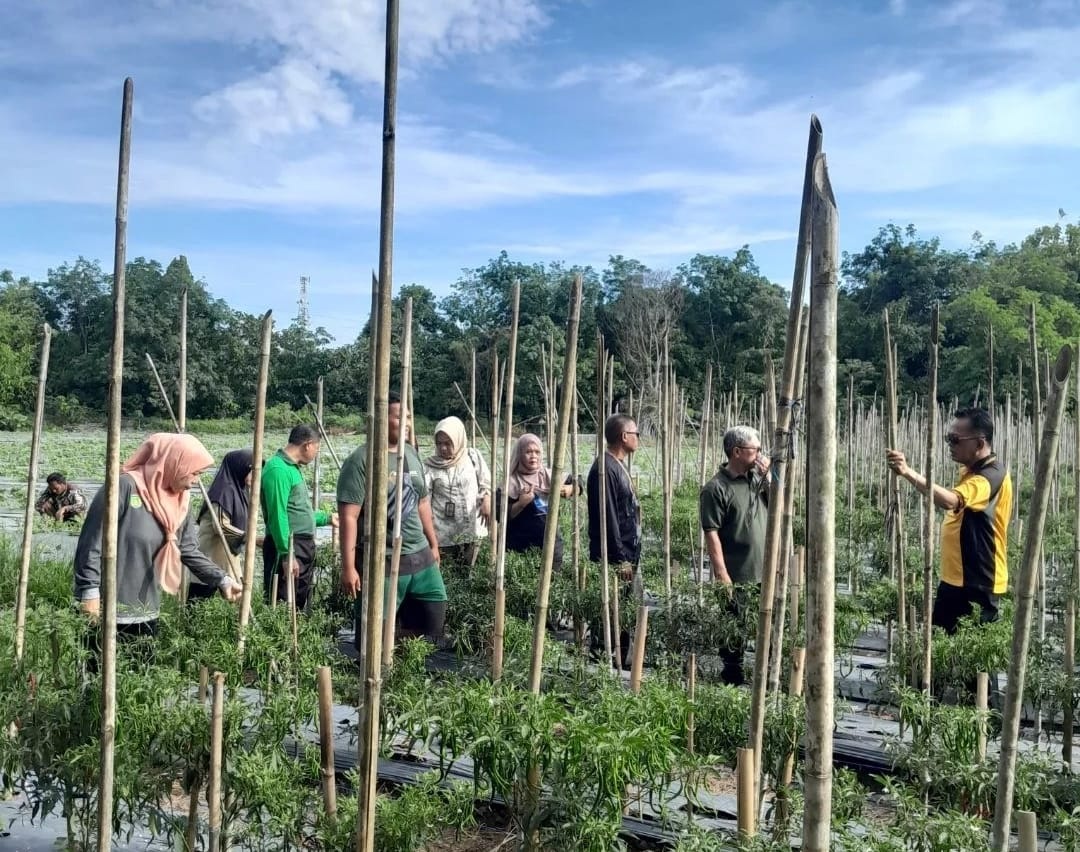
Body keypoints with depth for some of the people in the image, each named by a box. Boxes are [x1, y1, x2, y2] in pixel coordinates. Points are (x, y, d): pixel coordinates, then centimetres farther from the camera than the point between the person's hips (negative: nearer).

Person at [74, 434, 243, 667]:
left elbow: (190, 551, 9)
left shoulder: (177, 502, 8)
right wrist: (89, 591, -18)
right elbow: (93, 542, -16)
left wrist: (221, 580, -2)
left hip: (147, 613, 7)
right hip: (109, 611, -7)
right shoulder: (125, 486, -16)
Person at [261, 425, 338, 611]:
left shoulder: (292, 467, 15)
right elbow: (278, 516, -22)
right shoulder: (278, 469, -16)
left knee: (300, 605, 16)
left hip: (304, 547, 10)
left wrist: (327, 518, 33)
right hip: (287, 548, -10)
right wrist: (287, 555, -24)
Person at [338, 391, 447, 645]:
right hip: (381, 562, -7)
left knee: (433, 622, 13)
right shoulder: (361, 461, -14)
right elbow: (349, 517, -17)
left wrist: (433, 544, 20)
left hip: (421, 556, 7)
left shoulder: (411, 454, 9)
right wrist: (348, 567, -20)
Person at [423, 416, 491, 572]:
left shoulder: (472, 456, -1)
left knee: (467, 571, 12)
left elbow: (486, 482, 5)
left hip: (471, 527, 1)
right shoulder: (430, 465, -5)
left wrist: (487, 500, -12)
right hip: (443, 530, -1)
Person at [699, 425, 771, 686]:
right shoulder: (716, 488, -13)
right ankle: (733, 678, 21)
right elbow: (711, 534, -15)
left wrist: (768, 477, -2)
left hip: (765, 572, 6)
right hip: (737, 576, -6)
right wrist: (722, 573, -18)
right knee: (735, 629, 7)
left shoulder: (757, 477, 8)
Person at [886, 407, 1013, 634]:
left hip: (977, 583, -10)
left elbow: (950, 500, -41)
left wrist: (908, 473, -48)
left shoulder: (990, 476, -21)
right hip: (955, 578, 10)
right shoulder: (971, 470, 12)